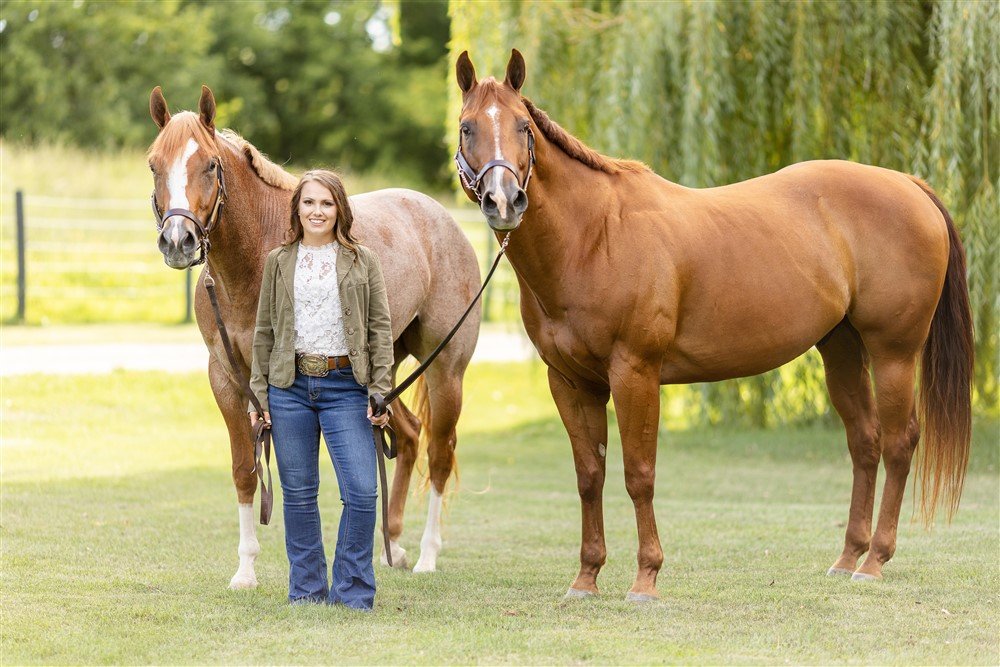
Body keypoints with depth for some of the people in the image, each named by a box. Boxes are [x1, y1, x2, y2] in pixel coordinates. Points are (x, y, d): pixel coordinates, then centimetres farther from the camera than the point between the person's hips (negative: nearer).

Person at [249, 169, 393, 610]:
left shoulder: (361, 261, 5)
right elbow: (264, 332, 10)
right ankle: (307, 590, 17)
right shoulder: (278, 262, 9)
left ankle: (351, 591, 2)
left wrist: (382, 391, -5)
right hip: (289, 387, 1)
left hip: (344, 387, -1)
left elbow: (380, 329, 3)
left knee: (361, 492, -9)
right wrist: (258, 394, 4)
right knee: (299, 495, 6)